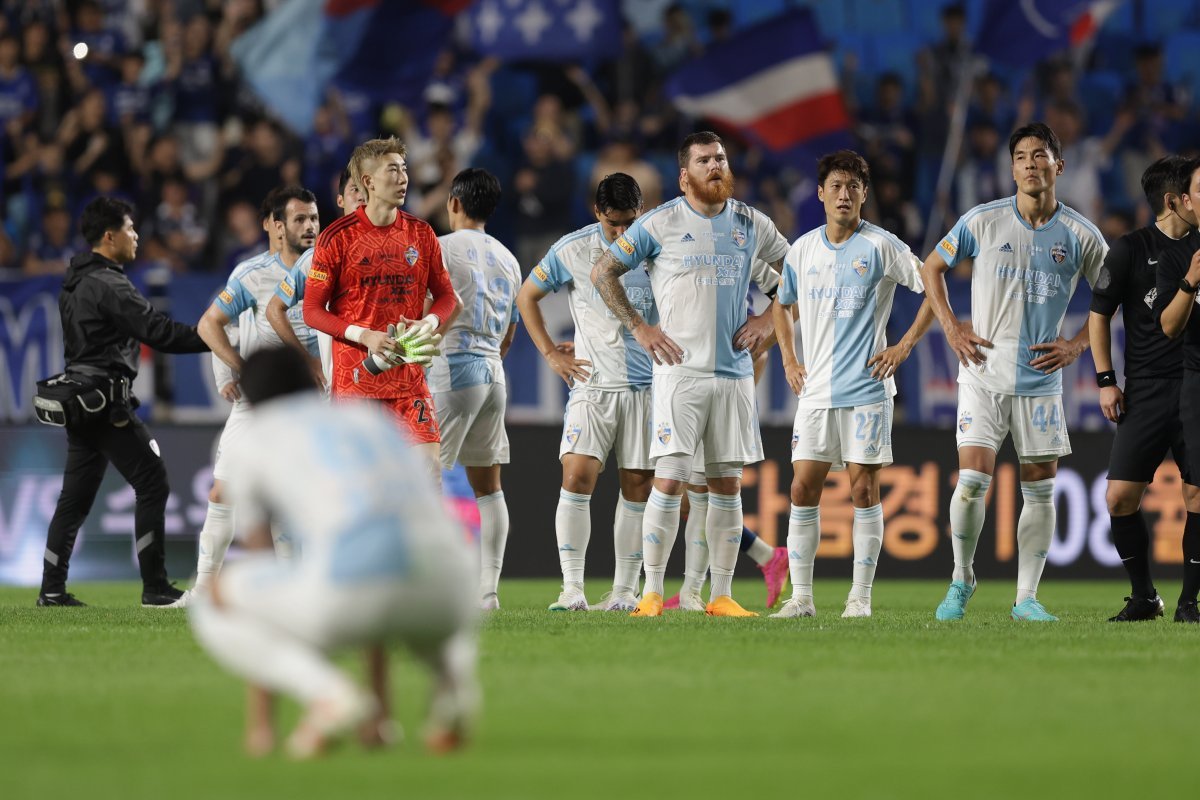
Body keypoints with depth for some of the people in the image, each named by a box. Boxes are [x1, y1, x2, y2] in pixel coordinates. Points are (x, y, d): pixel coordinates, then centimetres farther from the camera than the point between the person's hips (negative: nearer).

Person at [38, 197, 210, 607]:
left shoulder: (75, 284, 16)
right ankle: (155, 587, -7)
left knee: (75, 496, 11)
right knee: (152, 485, -6)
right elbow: (157, 330, -20)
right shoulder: (108, 285, -15)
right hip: (107, 402, -10)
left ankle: (52, 589, 10)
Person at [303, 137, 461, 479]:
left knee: (430, 469, -7)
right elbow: (312, 310, -4)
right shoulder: (338, 237, -5)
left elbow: (447, 296, 13)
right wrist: (363, 335, -18)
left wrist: (429, 323, -10)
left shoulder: (420, 233, 7)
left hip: (409, 375, 3)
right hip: (355, 376, -3)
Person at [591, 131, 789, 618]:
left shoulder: (752, 225, 9)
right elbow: (602, 272, 5)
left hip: (734, 372, 4)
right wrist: (638, 327, -2)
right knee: (670, 481, -11)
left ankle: (721, 595, 10)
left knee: (728, 485, 4)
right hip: (680, 371, -4)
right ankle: (652, 593, -5)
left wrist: (768, 319, 9)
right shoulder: (660, 224, -2)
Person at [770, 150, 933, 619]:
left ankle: (860, 597, 2)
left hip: (866, 388, -4)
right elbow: (782, 304, 26)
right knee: (803, 489, -1)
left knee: (864, 489, -4)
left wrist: (905, 346, -5)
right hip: (815, 389, 4)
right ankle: (801, 596, 4)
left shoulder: (881, 246, -4)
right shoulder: (802, 250, 9)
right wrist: (788, 359, 15)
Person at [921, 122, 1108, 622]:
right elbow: (932, 268, 11)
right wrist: (951, 328, 1)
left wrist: (1077, 345, 0)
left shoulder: (1081, 236, 0)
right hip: (984, 375, -2)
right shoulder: (983, 221, -2)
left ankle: (1027, 597, 12)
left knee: (1040, 489, 2)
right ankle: (961, 580, 8)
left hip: (1041, 381, 2)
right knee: (973, 479, -13)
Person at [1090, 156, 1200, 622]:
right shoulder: (1130, 251, -1)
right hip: (1147, 391, -1)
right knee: (1120, 497, -5)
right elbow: (1098, 316, 6)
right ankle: (1143, 596, 10)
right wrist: (1105, 381, 1)